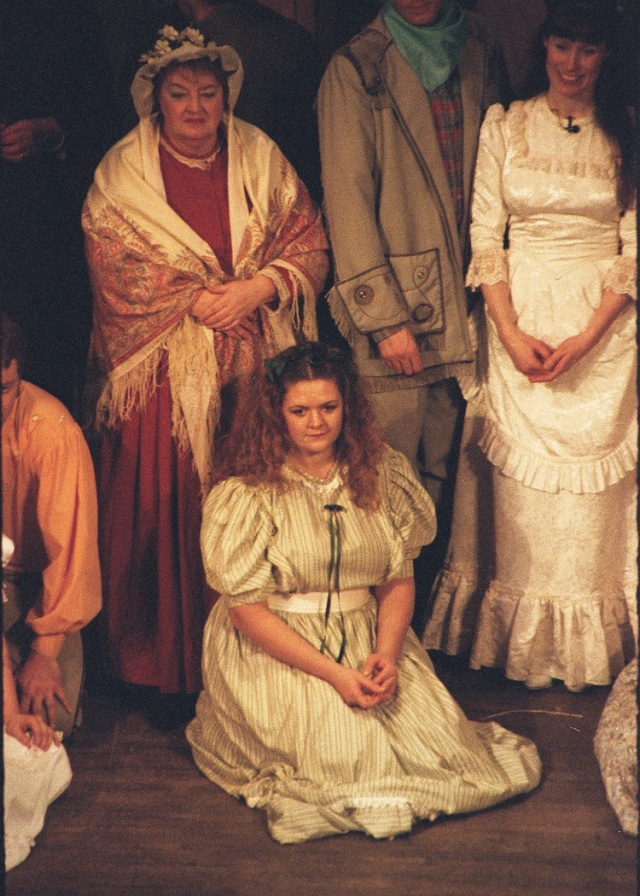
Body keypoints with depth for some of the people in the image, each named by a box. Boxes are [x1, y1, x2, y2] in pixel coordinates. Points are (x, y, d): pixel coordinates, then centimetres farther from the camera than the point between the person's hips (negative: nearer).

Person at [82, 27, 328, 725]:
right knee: (167, 510, -2)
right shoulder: (122, 172, 1)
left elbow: (309, 247, 5)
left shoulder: (261, 160, 8)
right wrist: (198, 301, -11)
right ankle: (166, 670, 10)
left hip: (254, 373, 2)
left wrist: (255, 289, -12)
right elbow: (115, 273, -4)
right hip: (162, 373, -2)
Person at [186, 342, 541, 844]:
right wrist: (333, 674, -18)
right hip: (274, 652, -4)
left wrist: (386, 655, -14)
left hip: (368, 639, 4)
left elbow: (399, 581, 4)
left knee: (434, 732, -13)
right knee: (339, 747, -24)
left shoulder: (380, 476, 3)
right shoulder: (248, 496, -11)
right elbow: (247, 610, -12)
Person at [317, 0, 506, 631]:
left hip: (461, 307, 5)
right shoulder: (355, 69, -3)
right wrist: (386, 316, -12)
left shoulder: (480, 51, 12)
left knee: (440, 474, 9)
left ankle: (427, 615, 21)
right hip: (392, 305, -4)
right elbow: (348, 204, -7)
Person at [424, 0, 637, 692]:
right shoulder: (503, 126, 4)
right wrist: (510, 334, -9)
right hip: (520, 320, 0)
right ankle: (521, 645, 16)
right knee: (522, 490, 3)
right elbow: (484, 238, 1)